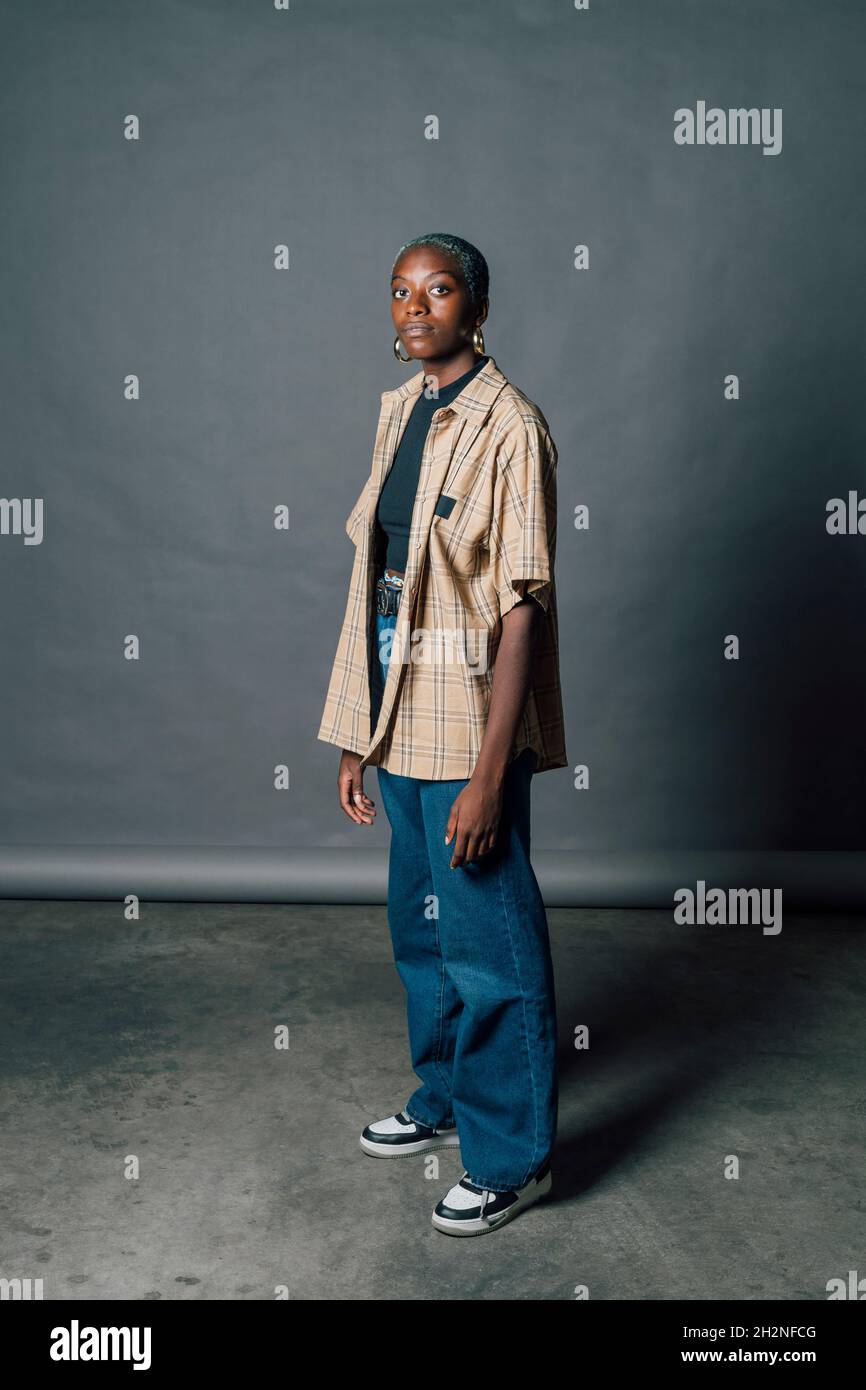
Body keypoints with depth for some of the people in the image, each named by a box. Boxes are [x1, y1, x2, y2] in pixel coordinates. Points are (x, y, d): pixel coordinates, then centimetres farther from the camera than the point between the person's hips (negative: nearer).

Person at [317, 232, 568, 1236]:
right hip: (402, 722, 8)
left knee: (488, 943, 4)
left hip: (469, 732, -8)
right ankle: (444, 1101, 43)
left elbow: (522, 610, -19)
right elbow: (380, 578, 12)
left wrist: (489, 775, -22)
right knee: (420, 926, 21)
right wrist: (358, 738, 12)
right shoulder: (399, 412, 11)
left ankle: (510, 1158, 24)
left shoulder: (509, 428, -14)